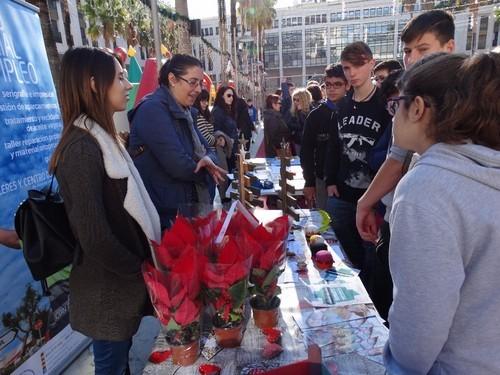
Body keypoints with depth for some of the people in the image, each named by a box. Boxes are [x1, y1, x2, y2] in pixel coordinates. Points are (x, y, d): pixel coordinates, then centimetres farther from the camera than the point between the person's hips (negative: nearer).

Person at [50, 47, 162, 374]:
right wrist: (141, 270, -13)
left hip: (120, 282, 8)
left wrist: (142, 263, 9)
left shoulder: (101, 138, 7)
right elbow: (94, 237, -26)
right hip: (107, 289, -8)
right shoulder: (82, 148, -23)